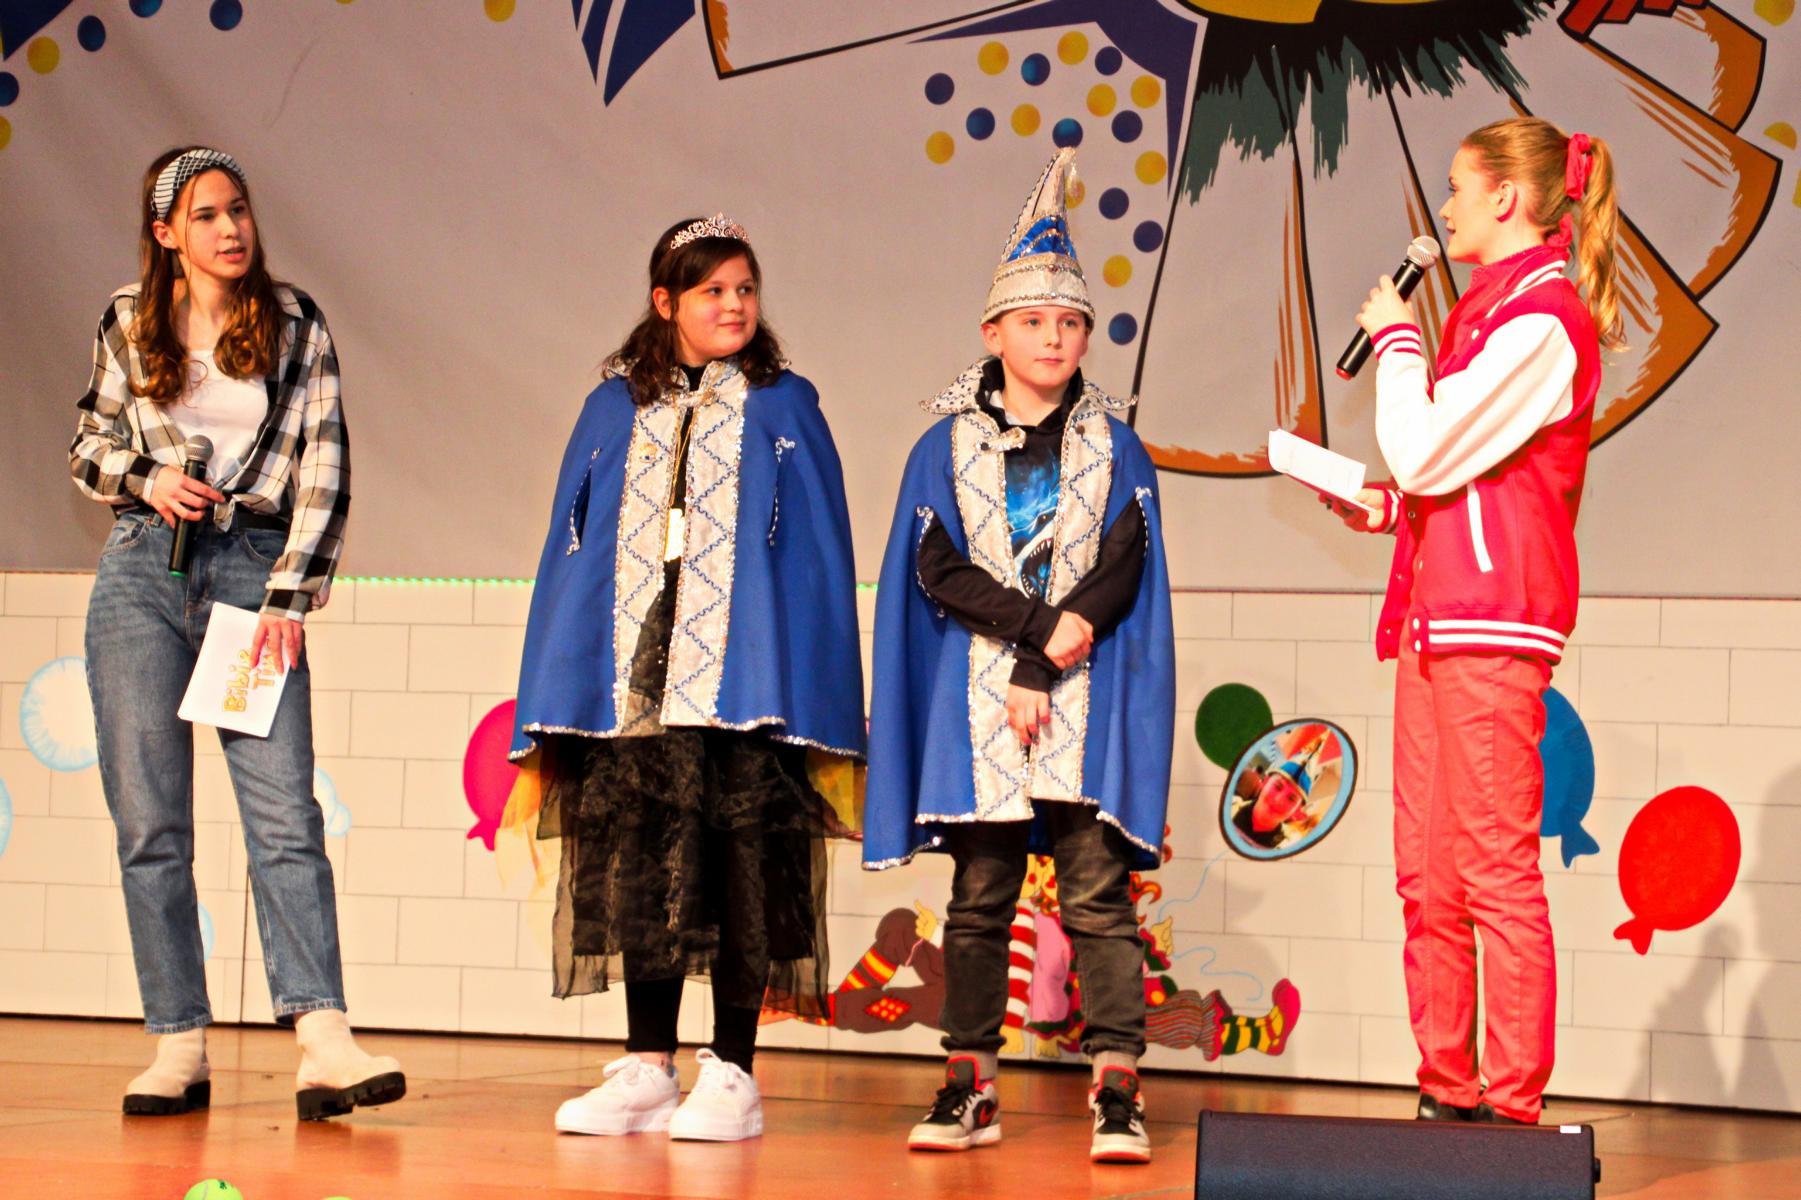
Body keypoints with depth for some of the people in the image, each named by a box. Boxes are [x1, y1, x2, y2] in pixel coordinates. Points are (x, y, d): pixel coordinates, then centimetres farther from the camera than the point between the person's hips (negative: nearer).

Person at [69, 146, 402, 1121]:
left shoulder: (295, 326, 5)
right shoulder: (128, 325, 9)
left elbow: (324, 471, 2)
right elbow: (87, 445, 18)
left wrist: (289, 596, -6)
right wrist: (147, 482, -4)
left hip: (255, 572, -2)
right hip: (142, 573, 2)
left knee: (285, 812, -12)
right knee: (149, 820, -1)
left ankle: (322, 1041, -20)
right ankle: (178, 1048, 3)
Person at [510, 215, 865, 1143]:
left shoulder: (785, 409, 7)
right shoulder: (615, 409, 13)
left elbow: (818, 554, 3)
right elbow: (572, 545, 12)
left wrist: (814, 702, -6)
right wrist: (558, 699, 4)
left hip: (741, 676, -2)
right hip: (633, 677, 2)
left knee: (739, 875, -3)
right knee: (641, 872, 4)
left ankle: (732, 1076, 5)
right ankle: (647, 1072, 12)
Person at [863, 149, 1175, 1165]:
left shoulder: (1116, 449, 8)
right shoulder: (946, 449, 9)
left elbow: (1123, 569, -2)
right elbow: (937, 570, -2)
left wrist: (1041, 671, -13)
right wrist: (1043, 623, -13)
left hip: (1088, 702, -1)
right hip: (977, 700, 1)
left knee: (1098, 892, -6)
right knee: (979, 895, 4)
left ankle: (1118, 1088, -8)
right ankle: (972, 1087, 9)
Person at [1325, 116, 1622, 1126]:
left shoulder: (1539, 320, -11)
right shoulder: (1496, 313, 21)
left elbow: (1423, 454, -16)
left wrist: (1398, 340, -3)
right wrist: (1388, 507, 10)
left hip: (1493, 620, -10)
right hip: (1440, 614, 10)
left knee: (1497, 870, -8)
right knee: (1429, 877, 10)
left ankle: (1513, 1103, -5)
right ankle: (1449, 1092, 16)